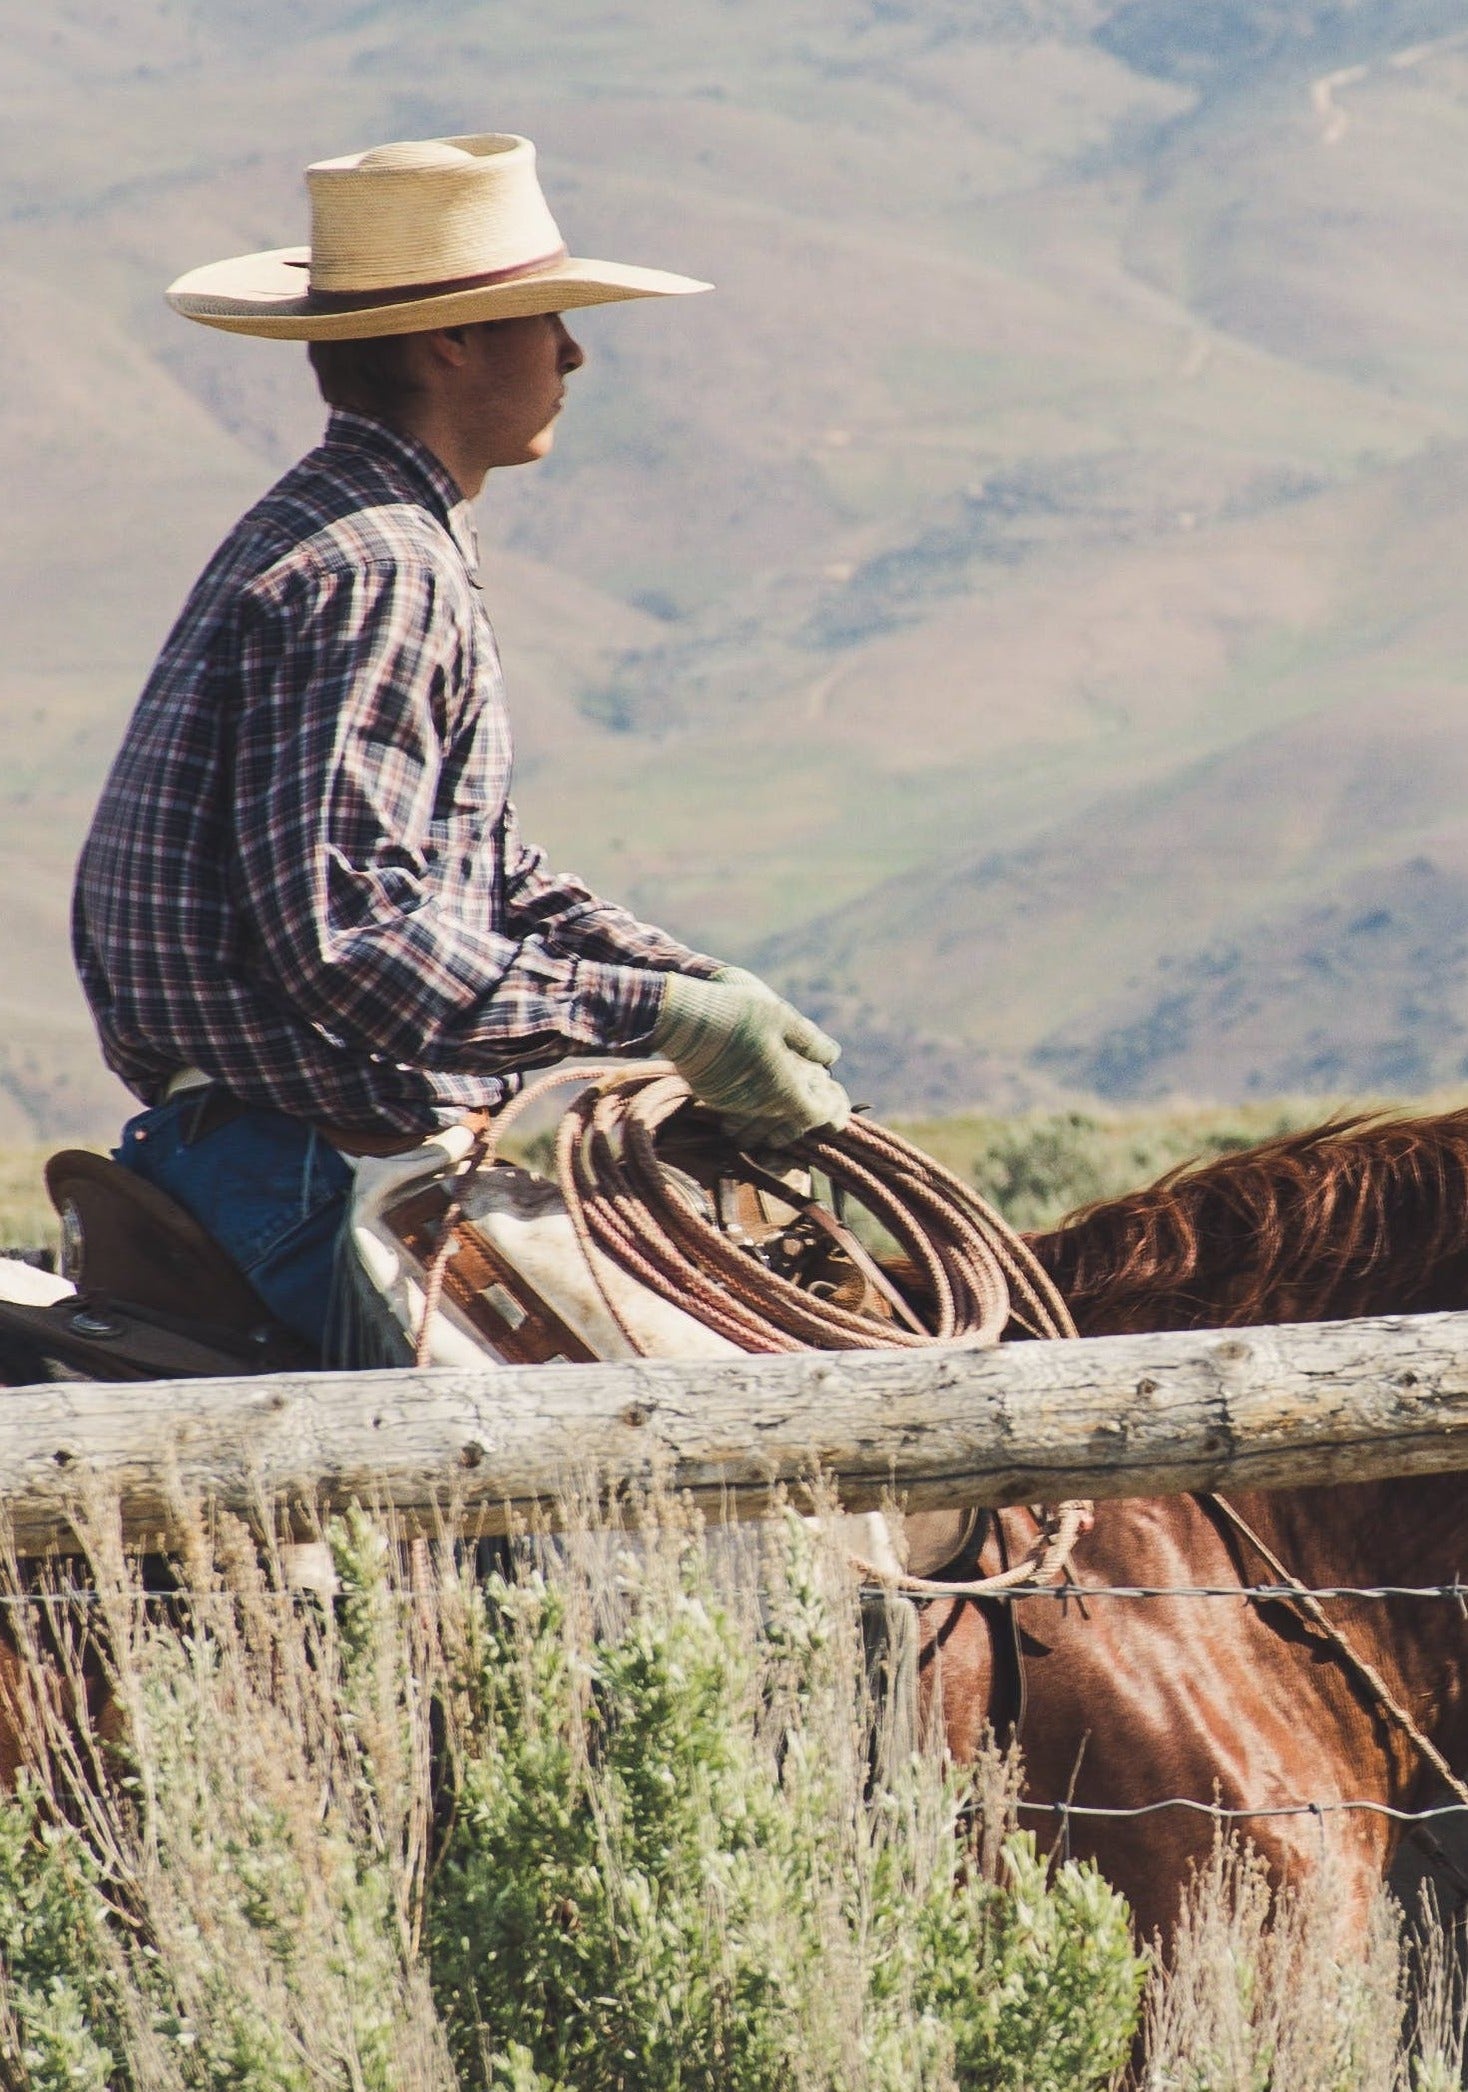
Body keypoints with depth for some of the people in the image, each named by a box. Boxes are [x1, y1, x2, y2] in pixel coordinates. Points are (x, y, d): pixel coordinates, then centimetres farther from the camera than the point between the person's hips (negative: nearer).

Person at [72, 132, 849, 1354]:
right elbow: (350, 946, -24)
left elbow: (495, 881, 22)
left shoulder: (333, 537, 17)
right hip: (326, 1190, -11)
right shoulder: (370, 577, -16)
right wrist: (663, 1016, -20)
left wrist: (709, 986, 9)